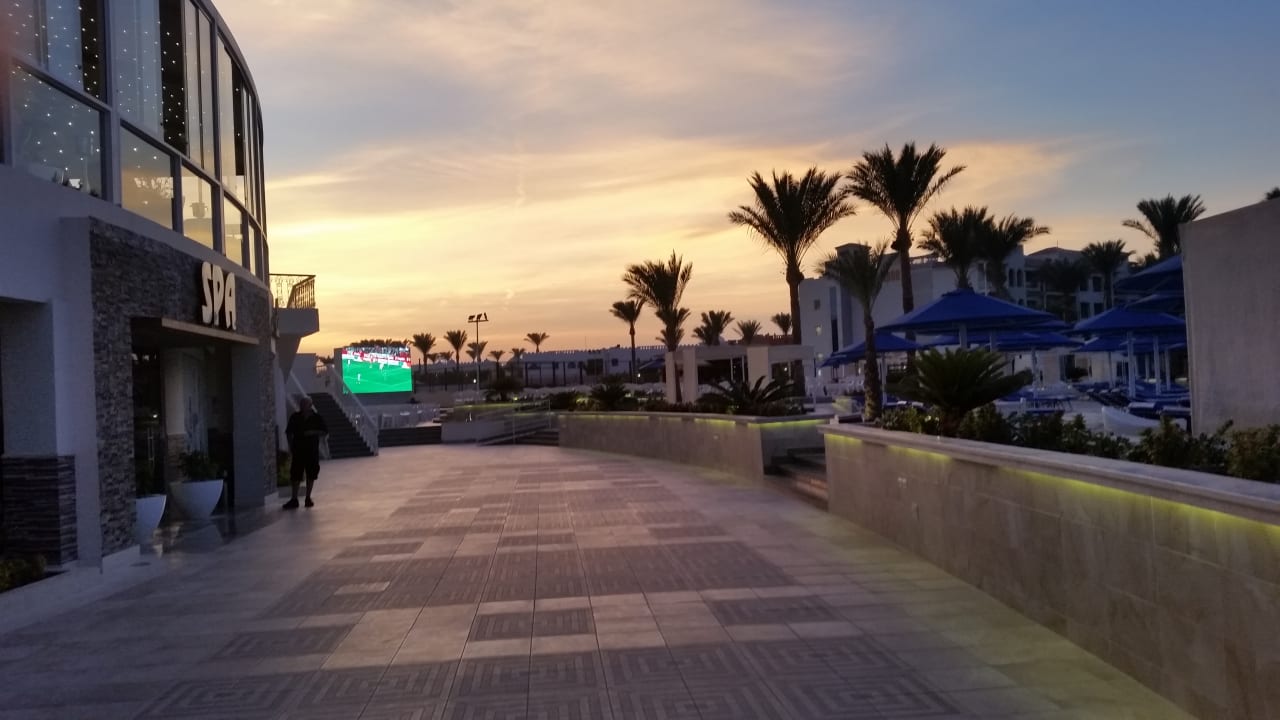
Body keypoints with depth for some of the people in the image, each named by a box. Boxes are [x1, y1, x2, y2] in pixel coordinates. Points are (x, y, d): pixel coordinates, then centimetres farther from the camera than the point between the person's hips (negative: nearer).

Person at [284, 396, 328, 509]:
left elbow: (325, 431, 2)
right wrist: (291, 445, -1)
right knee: (295, 475, -1)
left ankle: (308, 498, 17)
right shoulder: (295, 417, 1)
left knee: (311, 475, 6)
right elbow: (288, 432, 8)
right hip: (298, 450, 0)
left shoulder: (317, 418, -1)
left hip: (312, 450, 0)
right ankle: (294, 499, 5)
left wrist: (314, 432, -14)